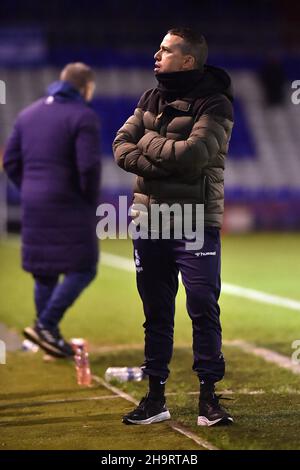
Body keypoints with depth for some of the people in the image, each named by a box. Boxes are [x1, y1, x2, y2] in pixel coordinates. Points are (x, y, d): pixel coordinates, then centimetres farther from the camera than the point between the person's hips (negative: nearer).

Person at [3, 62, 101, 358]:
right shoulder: (83, 116, -9)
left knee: (44, 273, 13)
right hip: (69, 207, -7)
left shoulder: (29, 114, 12)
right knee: (82, 270, -1)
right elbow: (89, 166, -18)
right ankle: (44, 325, -10)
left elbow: (11, 160, 10)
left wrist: (30, 192, 15)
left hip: (34, 206, 7)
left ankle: (50, 337, 16)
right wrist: (91, 201, -4)